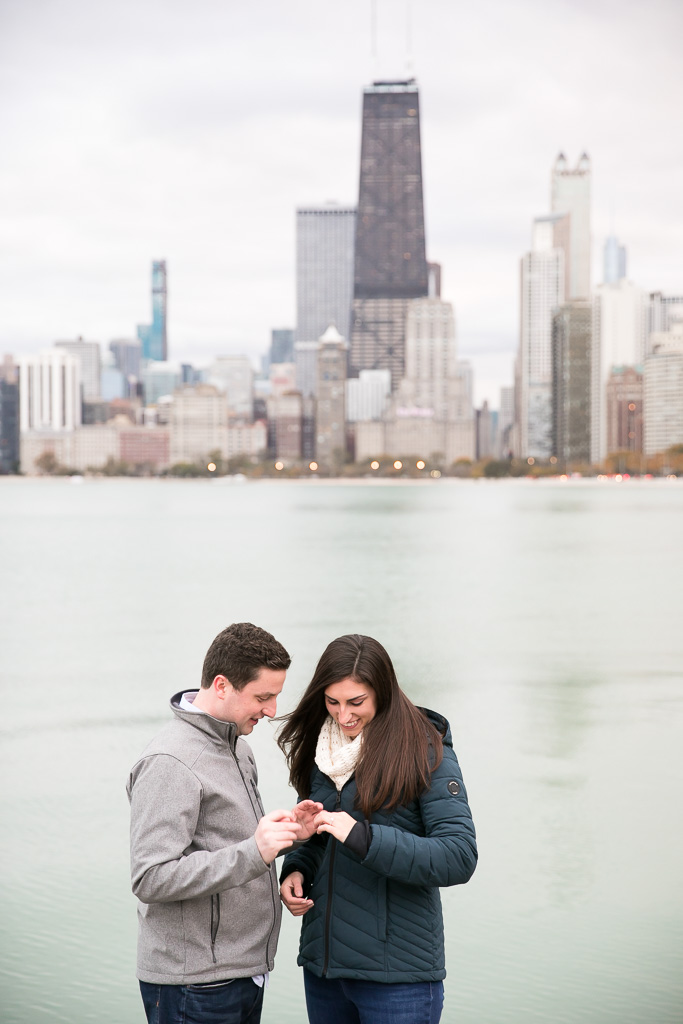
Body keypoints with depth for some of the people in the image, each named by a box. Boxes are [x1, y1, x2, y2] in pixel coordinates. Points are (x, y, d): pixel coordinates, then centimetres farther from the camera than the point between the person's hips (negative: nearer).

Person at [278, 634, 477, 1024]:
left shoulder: (425, 753, -10)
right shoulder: (323, 749, 8)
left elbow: (460, 857, -18)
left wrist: (363, 837, -25)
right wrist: (296, 871, -1)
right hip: (322, 962, 6)